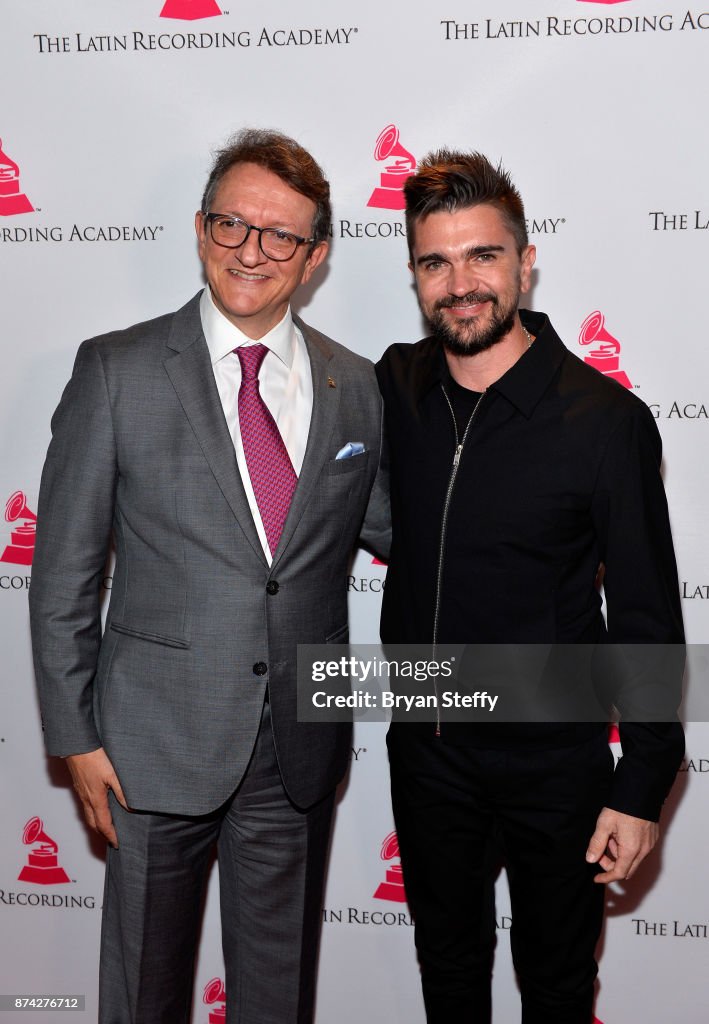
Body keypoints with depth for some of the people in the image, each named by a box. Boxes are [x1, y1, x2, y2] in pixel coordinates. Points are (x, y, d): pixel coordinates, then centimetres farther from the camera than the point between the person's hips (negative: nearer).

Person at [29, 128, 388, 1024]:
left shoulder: (357, 388, 2)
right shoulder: (117, 371, -6)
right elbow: (63, 572, -5)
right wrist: (76, 738, -6)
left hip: (301, 749, 3)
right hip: (157, 745, -2)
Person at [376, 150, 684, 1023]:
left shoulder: (605, 420, -18)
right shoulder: (394, 385, -6)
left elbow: (646, 620, -13)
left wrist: (642, 789, -11)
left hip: (553, 761, -3)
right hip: (426, 745, 4)